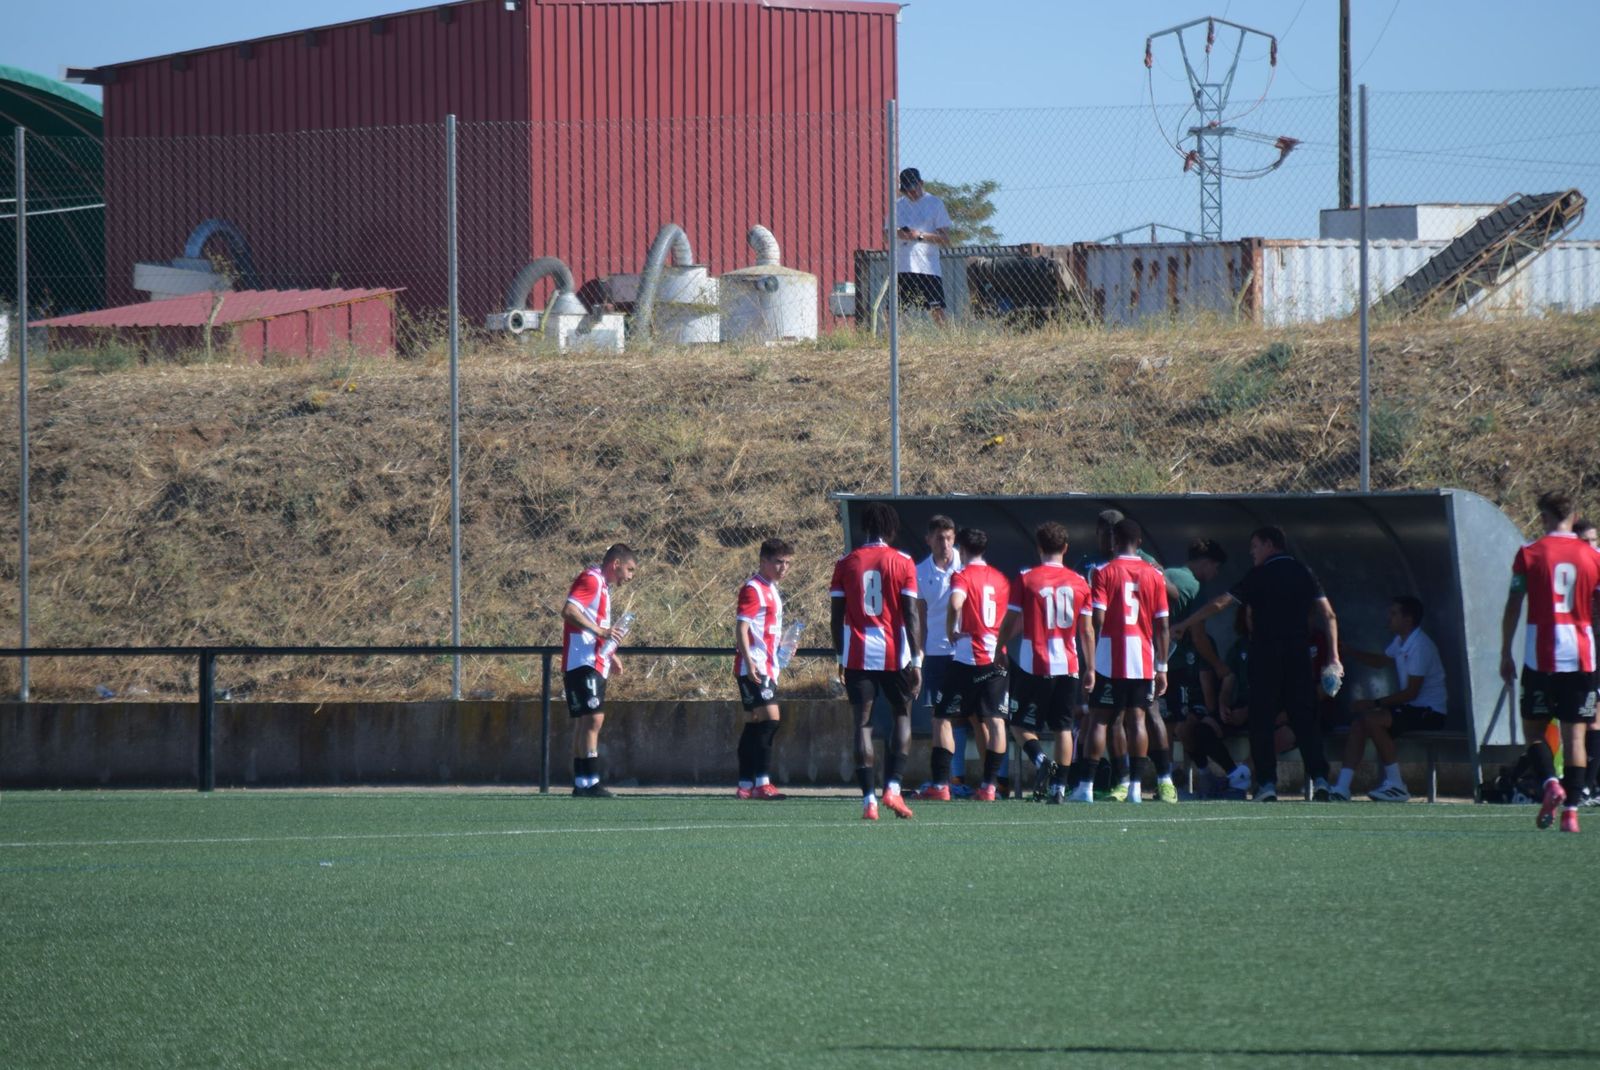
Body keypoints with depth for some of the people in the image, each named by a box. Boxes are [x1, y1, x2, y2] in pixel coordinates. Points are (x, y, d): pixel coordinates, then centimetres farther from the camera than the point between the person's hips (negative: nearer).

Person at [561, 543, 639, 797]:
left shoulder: (602, 586, 21)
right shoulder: (591, 580, -9)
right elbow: (569, 610, -23)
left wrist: (610, 655, 21)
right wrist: (599, 630, -28)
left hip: (594, 665, 11)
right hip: (582, 663, -11)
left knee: (587, 722, 10)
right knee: (593, 718, -16)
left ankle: (581, 783, 12)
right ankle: (590, 781, -20)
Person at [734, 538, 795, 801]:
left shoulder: (772, 590, 18)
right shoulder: (753, 589, -10)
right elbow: (741, 628, -17)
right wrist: (749, 661, -26)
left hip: (767, 668, 10)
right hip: (753, 667, -10)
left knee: (755, 725, 9)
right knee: (770, 719, -17)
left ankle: (745, 785, 11)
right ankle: (762, 783, -20)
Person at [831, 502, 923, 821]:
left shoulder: (846, 564, 4)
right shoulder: (902, 563, -2)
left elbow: (837, 616, 5)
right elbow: (911, 615, -5)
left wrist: (840, 657, 14)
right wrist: (917, 660, -2)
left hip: (857, 655, 1)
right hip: (894, 653, -1)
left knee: (863, 723, 4)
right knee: (902, 715, 14)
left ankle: (869, 800, -3)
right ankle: (893, 787, -2)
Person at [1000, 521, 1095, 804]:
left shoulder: (1026, 579, -4)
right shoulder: (1079, 582, 3)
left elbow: (1010, 624, -2)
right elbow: (1087, 631, 5)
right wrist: (1090, 669, 13)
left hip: (1034, 666, -3)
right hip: (1068, 666, 3)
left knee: (1021, 724, 6)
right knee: (1063, 727, 9)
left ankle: (1039, 759, -21)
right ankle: (1059, 785, 2)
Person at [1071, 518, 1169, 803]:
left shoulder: (1104, 572, -3)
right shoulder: (1154, 574, 5)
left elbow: (1098, 620, -9)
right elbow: (1163, 626, 5)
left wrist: (1089, 662, -5)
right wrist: (1162, 668, 10)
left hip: (1110, 661, -2)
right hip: (1144, 662, 2)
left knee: (1100, 720, 1)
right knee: (1137, 720, 3)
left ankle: (1086, 785, -2)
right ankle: (1136, 786, -3)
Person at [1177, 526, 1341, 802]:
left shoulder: (1259, 576, -2)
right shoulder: (1305, 574, 9)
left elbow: (1219, 604, -1)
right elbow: (1329, 616, 3)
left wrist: (1184, 625, 8)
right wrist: (1334, 658, 2)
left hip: (1266, 657, -3)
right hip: (1299, 655, 3)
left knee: (1262, 721, 2)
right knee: (1305, 719, 4)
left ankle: (1267, 784, -6)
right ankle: (1319, 778, -10)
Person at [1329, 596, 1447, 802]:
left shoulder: (1420, 646, -19)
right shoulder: (1400, 642, 12)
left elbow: (1411, 692, -21)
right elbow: (1381, 661, 32)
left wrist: (1375, 703, -18)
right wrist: (1349, 653, 19)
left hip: (1428, 713, -10)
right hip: (1412, 709, 10)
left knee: (1372, 719, -26)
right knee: (1358, 724, -3)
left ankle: (1395, 784, -18)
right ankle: (1342, 788, -10)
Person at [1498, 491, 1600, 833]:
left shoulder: (1529, 554, -1)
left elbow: (1512, 608, 0)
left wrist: (1505, 654, 7)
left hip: (1541, 658, -1)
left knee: (1534, 728, 10)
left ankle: (1550, 783, -15)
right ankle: (1571, 811, -3)